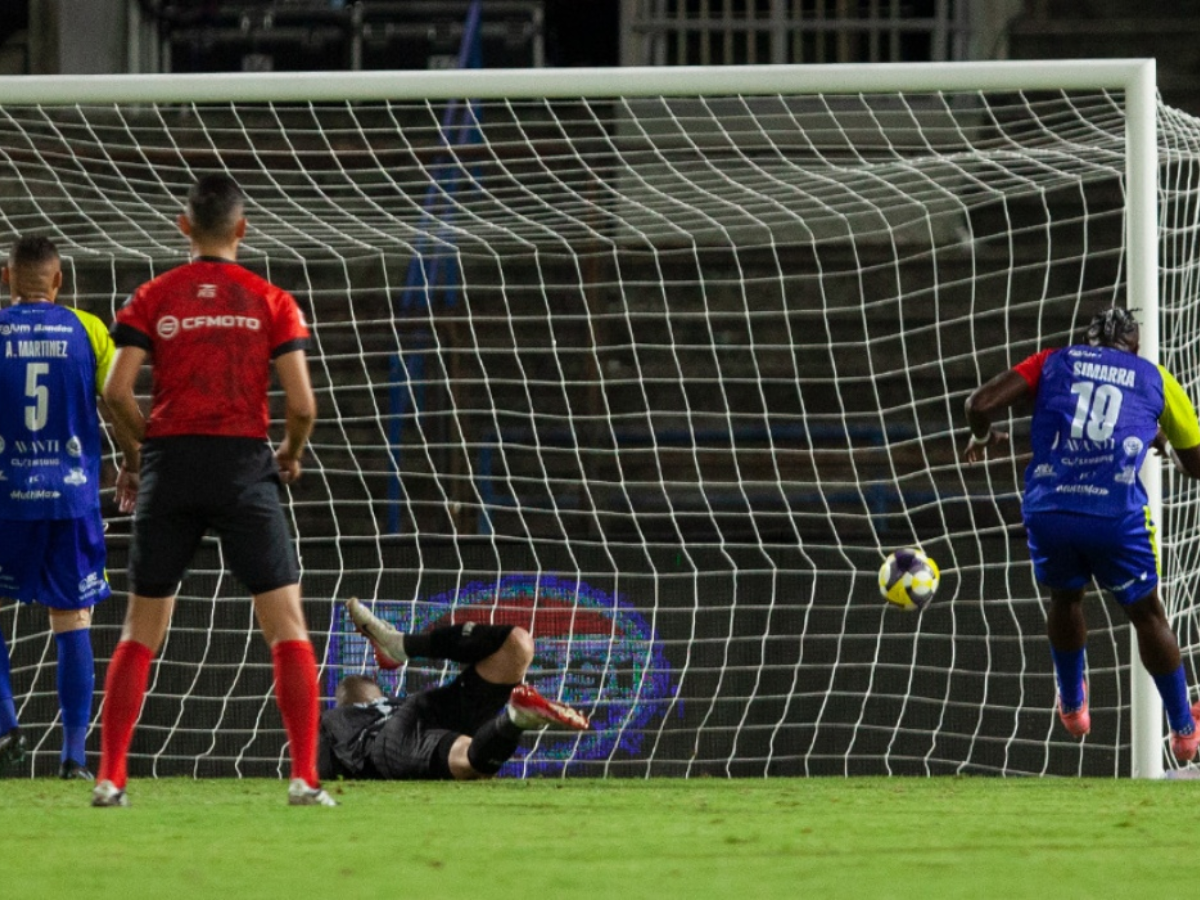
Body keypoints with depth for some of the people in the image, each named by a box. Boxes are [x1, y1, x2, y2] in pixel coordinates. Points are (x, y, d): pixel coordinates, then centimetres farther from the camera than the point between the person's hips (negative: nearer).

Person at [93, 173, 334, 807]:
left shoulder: (152, 298, 4)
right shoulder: (271, 302, 2)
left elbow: (117, 391, -5)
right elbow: (301, 404, -5)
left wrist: (142, 451, 11)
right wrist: (291, 456, 15)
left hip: (169, 466, 2)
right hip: (244, 464, -2)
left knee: (140, 631, 10)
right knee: (287, 625, 2)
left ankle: (109, 778, 4)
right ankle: (305, 778, -7)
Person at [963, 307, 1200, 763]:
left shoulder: (1055, 362, 16)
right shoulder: (1153, 378, 16)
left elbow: (980, 403, 3)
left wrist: (982, 436, 25)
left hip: (1047, 508, 1)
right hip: (1116, 515, -1)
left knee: (1065, 597, 31)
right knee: (1147, 614, 20)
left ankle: (1072, 707, 46)